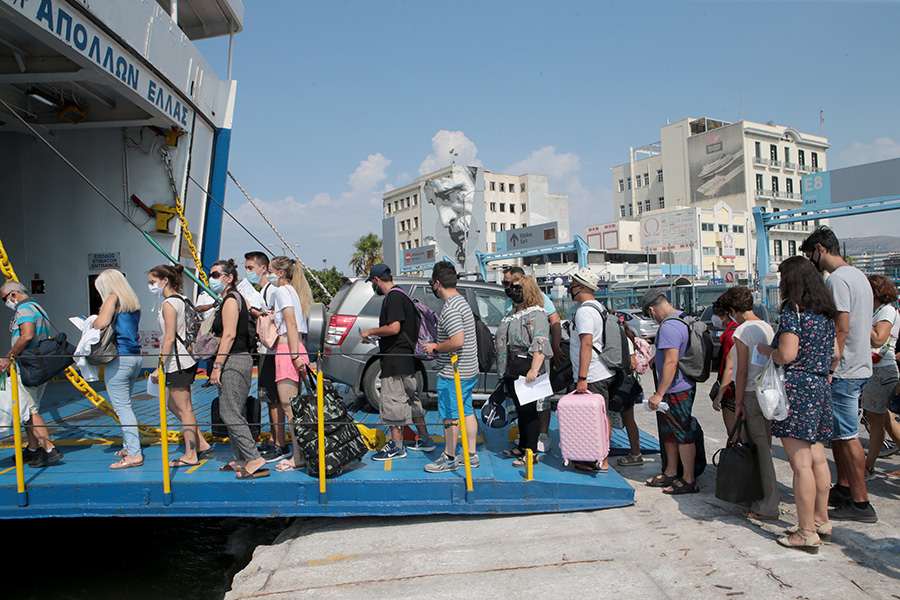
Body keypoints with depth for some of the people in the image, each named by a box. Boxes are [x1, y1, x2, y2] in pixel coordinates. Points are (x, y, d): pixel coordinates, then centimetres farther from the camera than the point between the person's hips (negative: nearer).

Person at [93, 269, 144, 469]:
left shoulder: (113, 298, -7)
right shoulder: (133, 302, 17)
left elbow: (101, 323, -19)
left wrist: (92, 322, 1)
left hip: (119, 358, -8)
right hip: (135, 356, 8)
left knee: (121, 407, -5)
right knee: (124, 405, 18)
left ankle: (134, 454, -7)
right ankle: (128, 447, 24)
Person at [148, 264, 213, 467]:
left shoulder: (169, 304, -15)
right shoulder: (181, 300, 13)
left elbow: (169, 338, -19)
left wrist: (160, 367, -17)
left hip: (176, 362, -10)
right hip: (185, 359, 10)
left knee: (184, 409, -1)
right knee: (174, 405, 18)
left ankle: (190, 455, 8)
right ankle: (201, 443, 21)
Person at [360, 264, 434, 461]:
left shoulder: (393, 297, -15)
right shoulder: (401, 294, 17)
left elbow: (394, 328, -24)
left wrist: (370, 332, -10)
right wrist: (375, 337, 20)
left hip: (395, 359, -10)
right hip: (407, 357, 10)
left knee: (393, 400, -3)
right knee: (410, 399, 16)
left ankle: (396, 446, 4)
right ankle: (425, 440, 23)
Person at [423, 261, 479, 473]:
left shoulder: (450, 309, -21)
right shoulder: (462, 301, 12)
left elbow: (457, 341, -30)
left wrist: (435, 348, -16)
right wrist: (439, 347, 18)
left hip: (452, 375, -10)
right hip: (469, 370, 10)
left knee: (450, 416, 2)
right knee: (467, 411, 15)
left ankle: (449, 458, 13)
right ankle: (471, 456, 23)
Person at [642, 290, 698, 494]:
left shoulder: (669, 327, -23)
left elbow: (671, 362, -28)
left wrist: (659, 394, -25)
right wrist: (657, 356, 30)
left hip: (675, 391, -11)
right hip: (685, 386, 11)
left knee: (683, 436, 1)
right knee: (669, 433, 20)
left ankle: (688, 481, 12)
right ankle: (670, 474, 31)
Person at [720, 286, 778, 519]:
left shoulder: (743, 331, -14)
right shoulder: (767, 328, 9)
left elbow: (743, 371, -16)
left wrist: (738, 403, -11)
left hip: (752, 395, -8)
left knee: (759, 448, -3)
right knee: (764, 446, 16)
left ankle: (768, 507, 3)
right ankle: (763, 497, 26)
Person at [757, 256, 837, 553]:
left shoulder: (793, 309, -13)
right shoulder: (825, 311, 12)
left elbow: (787, 354, -20)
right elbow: (834, 351, 19)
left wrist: (765, 349, -1)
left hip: (796, 387, -9)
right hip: (821, 385, 9)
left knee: (801, 462, -4)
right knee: (817, 456, 16)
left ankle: (807, 533, 2)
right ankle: (821, 520, 27)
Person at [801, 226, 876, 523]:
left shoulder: (837, 279, -16)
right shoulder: (858, 275, 16)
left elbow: (841, 328, -23)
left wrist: (828, 369, -19)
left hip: (844, 371, -10)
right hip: (860, 365, 10)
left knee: (847, 436, -4)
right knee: (838, 432, 19)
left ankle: (860, 503, 3)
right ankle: (844, 488, 29)